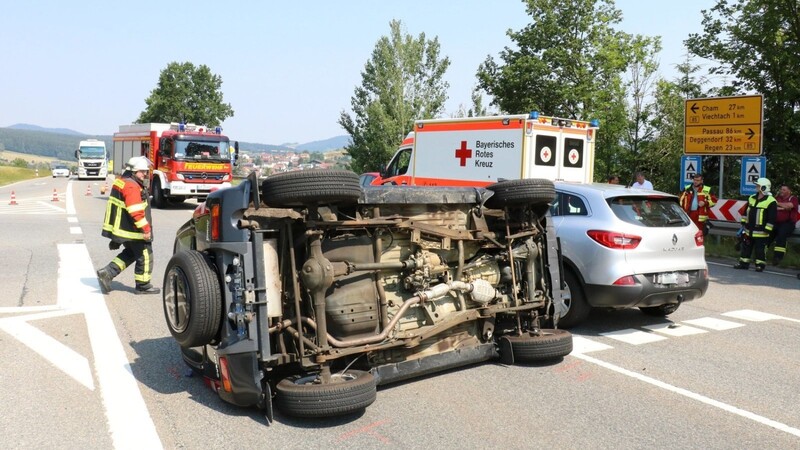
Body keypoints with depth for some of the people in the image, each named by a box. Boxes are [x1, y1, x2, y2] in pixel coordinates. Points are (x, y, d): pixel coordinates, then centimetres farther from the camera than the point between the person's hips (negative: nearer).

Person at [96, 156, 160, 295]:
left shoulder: (121, 182, 13)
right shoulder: (132, 187, -21)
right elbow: (136, 212, -28)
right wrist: (146, 229, -23)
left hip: (119, 228, 10)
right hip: (132, 231, -10)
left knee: (130, 253, 24)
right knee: (145, 256, 4)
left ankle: (107, 273, 14)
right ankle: (143, 286, 13)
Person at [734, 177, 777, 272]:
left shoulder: (771, 201, -12)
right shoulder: (751, 198, 9)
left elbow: (772, 218, -13)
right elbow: (745, 211, 18)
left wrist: (767, 229, -15)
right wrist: (743, 222, 14)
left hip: (761, 232, -6)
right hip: (749, 230, 6)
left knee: (760, 249, 1)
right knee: (746, 247, 11)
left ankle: (760, 265, 10)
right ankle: (743, 263, 20)